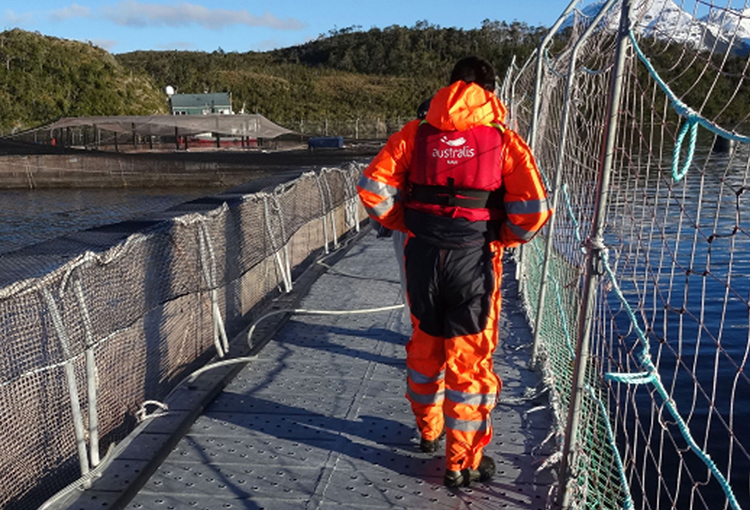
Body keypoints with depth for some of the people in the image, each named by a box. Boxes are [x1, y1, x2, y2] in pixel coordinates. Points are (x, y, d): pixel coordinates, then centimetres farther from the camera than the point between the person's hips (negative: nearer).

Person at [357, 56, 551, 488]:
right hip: (473, 259, -3)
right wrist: (506, 237, 7)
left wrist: (404, 224, 10)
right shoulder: (503, 140, -3)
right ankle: (463, 463, 21)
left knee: (425, 347, 22)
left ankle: (429, 432, 43)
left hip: (422, 256, 3)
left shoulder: (415, 133, 2)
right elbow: (534, 208, -11)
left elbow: (373, 188, -4)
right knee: (469, 360, 9)